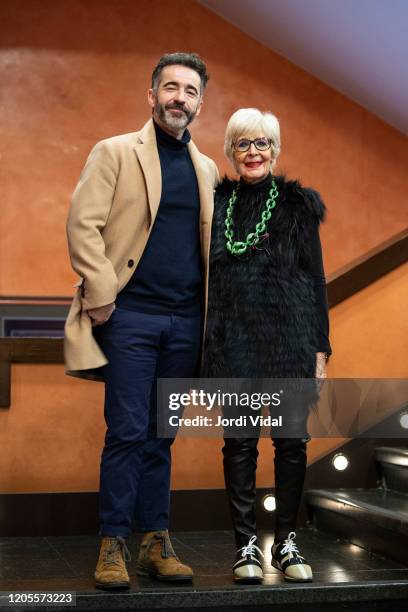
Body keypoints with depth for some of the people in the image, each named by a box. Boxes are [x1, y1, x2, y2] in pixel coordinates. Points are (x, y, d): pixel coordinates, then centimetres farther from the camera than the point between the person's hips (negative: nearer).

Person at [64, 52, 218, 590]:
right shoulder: (115, 153, 2)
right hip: (131, 314, -4)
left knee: (160, 436, 10)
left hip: (185, 321, 4)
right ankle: (113, 545, 6)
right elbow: (83, 224, -6)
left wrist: (211, 308, 8)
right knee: (128, 432, -4)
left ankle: (156, 542, 17)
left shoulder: (207, 170, 15)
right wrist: (101, 295, -13)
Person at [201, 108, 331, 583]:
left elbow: (316, 278, 5)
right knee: (240, 441, 2)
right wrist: (204, 346, 5)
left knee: (291, 440, 2)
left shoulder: (298, 205, 6)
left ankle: (286, 542, 15)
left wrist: (320, 348, 0)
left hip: (290, 338, 0)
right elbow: (202, 275, 11)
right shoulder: (215, 204, 9)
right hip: (233, 341, 1)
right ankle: (246, 544, 11)